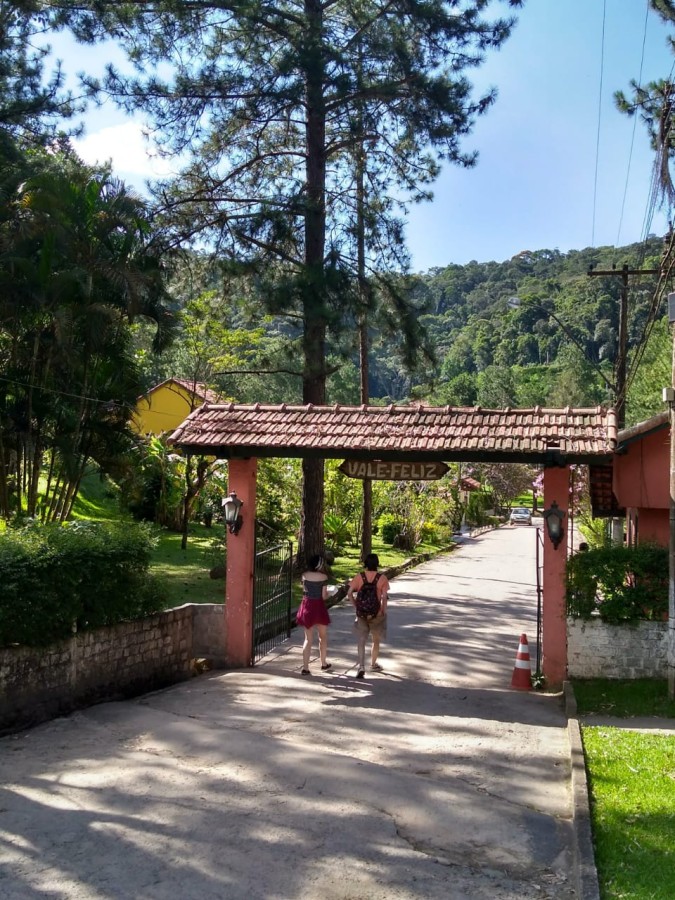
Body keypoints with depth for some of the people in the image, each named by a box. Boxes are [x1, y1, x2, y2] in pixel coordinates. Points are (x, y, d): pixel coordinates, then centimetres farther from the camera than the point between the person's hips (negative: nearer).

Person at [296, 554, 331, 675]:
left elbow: (304, 590, 7)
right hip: (319, 607, -2)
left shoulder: (305, 575, -2)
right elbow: (324, 596, -9)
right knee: (323, 637, 19)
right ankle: (323, 663, 31)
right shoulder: (323, 577, -10)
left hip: (307, 607, 2)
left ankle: (305, 667, 0)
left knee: (308, 639, 8)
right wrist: (328, 593, 11)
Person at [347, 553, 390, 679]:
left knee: (361, 641, 2)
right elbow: (384, 597, -15)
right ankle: (373, 664, 34)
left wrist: (356, 606, 4)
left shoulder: (359, 577, -4)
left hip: (361, 613, 1)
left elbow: (349, 593, -8)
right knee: (376, 640, 20)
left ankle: (361, 667, -11)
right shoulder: (382, 578, -9)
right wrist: (384, 611, -2)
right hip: (376, 614, 0)